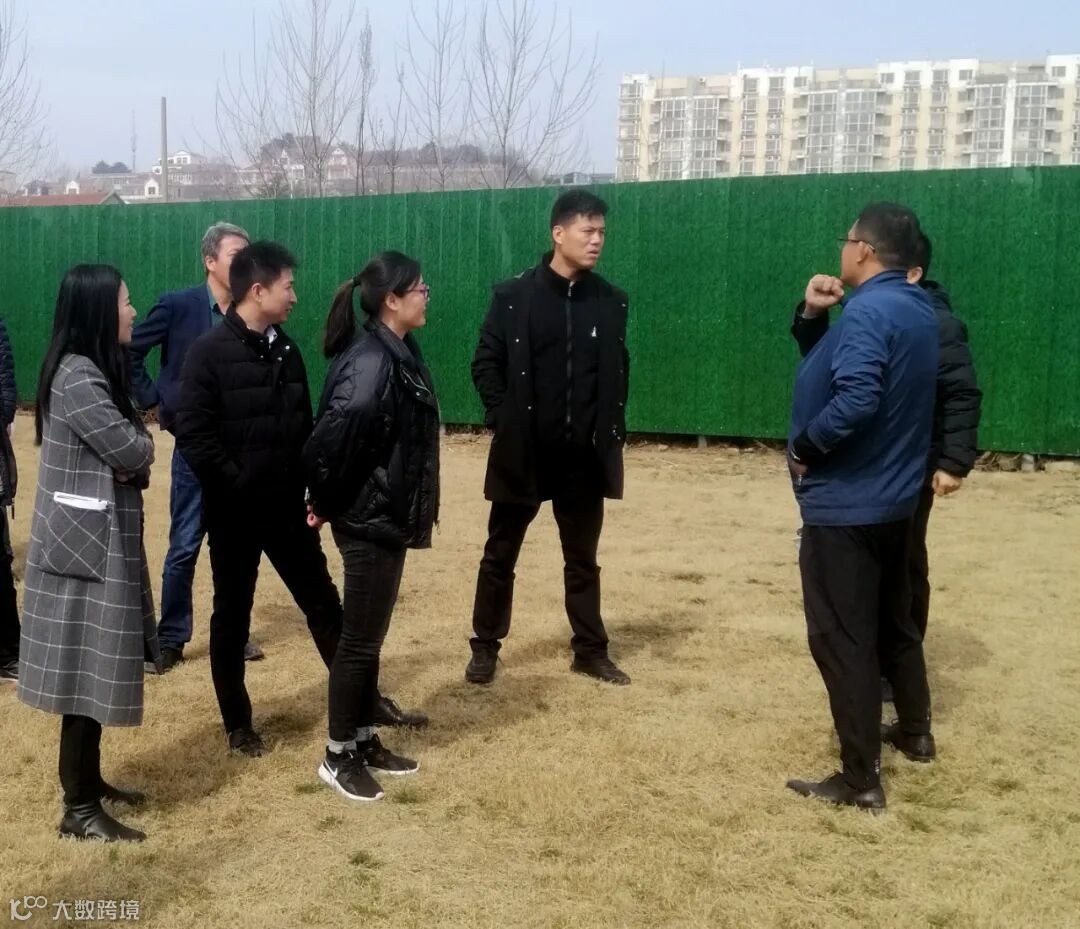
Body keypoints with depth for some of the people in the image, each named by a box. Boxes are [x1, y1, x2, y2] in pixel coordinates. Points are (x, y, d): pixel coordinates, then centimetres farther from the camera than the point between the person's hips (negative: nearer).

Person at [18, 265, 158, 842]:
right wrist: (138, 451, 0)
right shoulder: (76, 377, -19)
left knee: (98, 668, 16)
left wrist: (131, 458, -7)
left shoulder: (99, 372, 13)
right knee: (86, 673, -3)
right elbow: (131, 451, -20)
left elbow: (134, 454, 13)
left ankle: (89, 780, 29)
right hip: (83, 543, -10)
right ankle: (78, 808, 5)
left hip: (103, 538, 10)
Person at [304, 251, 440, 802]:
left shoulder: (399, 353, 8)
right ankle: (338, 756, 17)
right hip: (368, 520, -9)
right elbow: (333, 435, -29)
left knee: (370, 637, 18)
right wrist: (326, 502, -15)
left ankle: (365, 742, 30)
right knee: (360, 639, 3)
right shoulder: (371, 361, -22)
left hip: (389, 516, 9)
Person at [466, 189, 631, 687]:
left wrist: (613, 426, 4)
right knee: (500, 553, 9)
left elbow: (618, 370, 13)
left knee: (583, 557, 13)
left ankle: (590, 651, 25)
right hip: (523, 453, -2)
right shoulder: (514, 295, -6)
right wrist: (504, 418, -9)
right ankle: (485, 647, 23)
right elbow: (486, 363, -2)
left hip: (584, 455, 3)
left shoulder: (610, 301, 4)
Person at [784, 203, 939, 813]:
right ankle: (916, 729, 41)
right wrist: (814, 314, 6)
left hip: (845, 504, -10)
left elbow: (855, 401, -33)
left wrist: (803, 448, -19)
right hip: (893, 498, 10)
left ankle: (861, 778, 4)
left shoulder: (869, 310, -20)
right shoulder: (918, 310, 11)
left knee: (841, 640, -2)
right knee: (893, 619, 25)